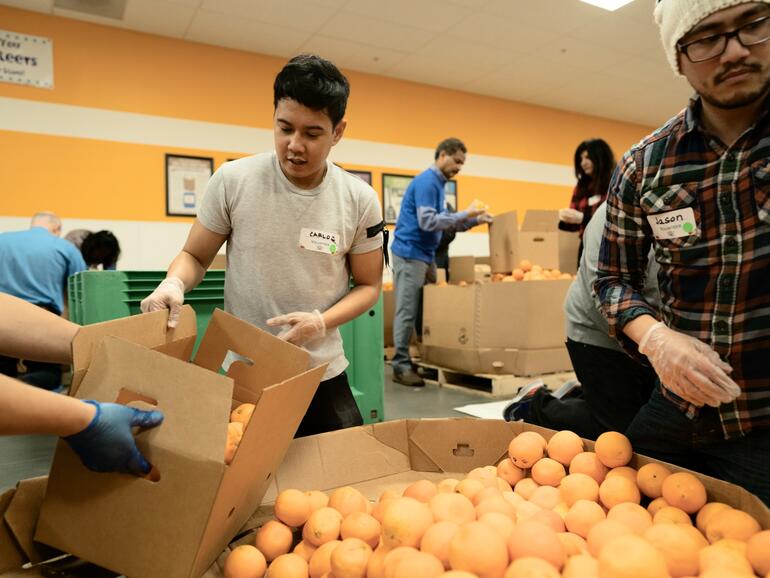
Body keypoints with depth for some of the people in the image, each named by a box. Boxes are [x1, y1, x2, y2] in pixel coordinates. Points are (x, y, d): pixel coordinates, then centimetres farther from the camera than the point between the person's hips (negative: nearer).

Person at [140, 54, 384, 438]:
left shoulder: (360, 201, -7)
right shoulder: (232, 180, -9)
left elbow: (367, 285, 2)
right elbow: (195, 256, 2)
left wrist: (321, 322, -15)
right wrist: (174, 284, -20)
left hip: (322, 376, 2)